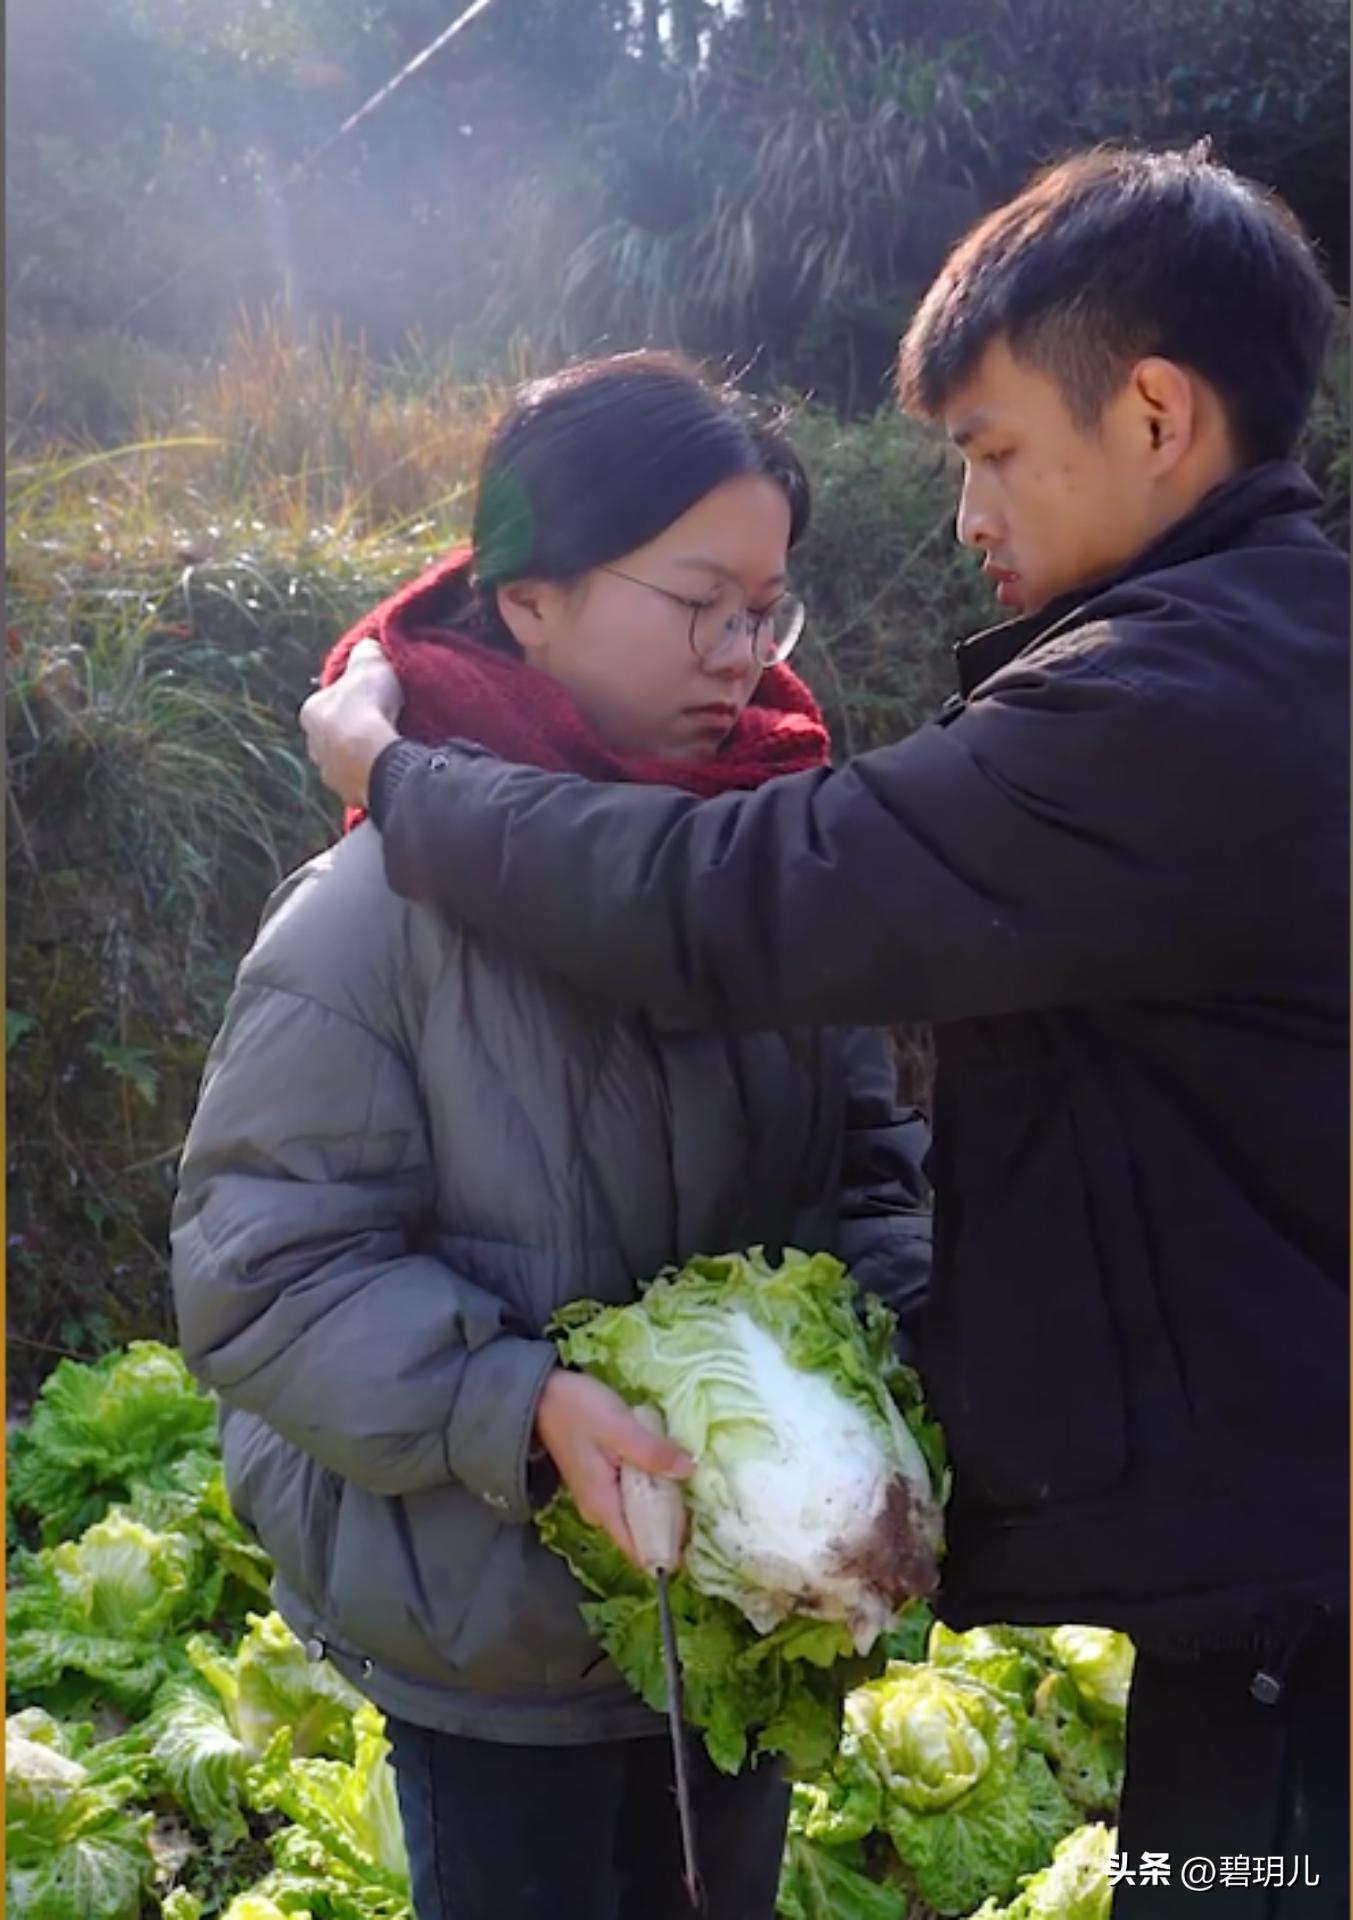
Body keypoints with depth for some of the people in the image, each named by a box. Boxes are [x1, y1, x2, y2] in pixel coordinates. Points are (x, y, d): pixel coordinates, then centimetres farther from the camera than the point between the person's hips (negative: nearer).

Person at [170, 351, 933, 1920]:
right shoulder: (376, 916, -21)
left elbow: (869, 1155, 5)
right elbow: (263, 1277, -19)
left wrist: (891, 1332, -14)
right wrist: (520, 1409, -32)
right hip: (497, 1642, -5)